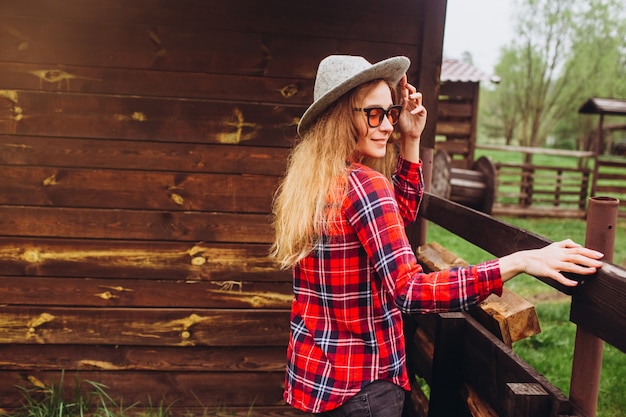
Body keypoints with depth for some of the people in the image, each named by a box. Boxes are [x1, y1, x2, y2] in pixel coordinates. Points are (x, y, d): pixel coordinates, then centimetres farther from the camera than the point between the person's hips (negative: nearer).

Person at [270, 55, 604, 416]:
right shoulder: (365, 185, -23)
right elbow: (408, 290, -32)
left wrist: (411, 141, 5)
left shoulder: (311, 180, 4)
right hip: (359, 384, -8)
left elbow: (400, 215, 14)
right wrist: (517, 263, -34)